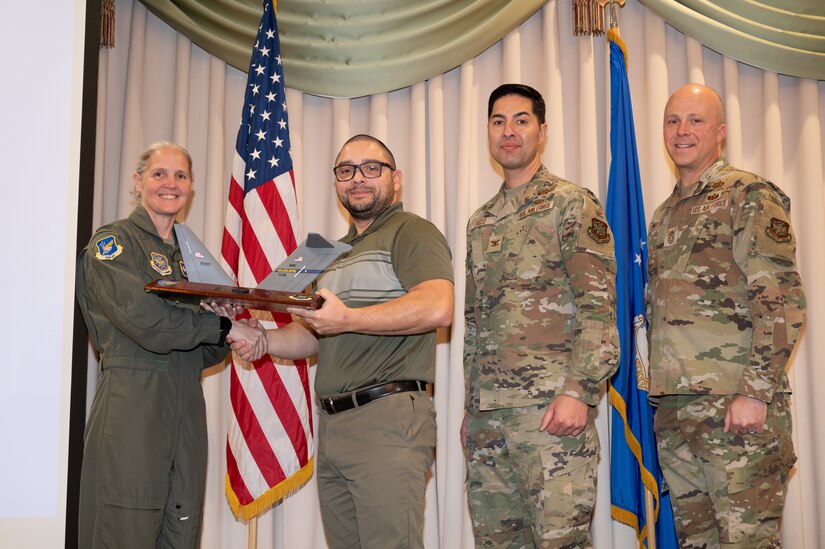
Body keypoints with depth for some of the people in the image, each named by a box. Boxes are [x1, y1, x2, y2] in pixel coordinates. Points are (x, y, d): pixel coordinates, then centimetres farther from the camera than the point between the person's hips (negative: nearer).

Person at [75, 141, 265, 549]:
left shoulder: (187, 254, 21)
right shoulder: (113, 241, 0)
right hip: (131, 404, -7)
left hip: (187, 407, 7)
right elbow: (145, 320, -16)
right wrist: (224, 327, -8)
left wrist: (228, 337, -3)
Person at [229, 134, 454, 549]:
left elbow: (437, 308, -19)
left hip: (387, 418, -8)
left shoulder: (411, 232, -1)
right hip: (331, 423, 8)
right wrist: (265, 341, 7)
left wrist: (347, 319, -23)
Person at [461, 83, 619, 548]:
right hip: (487, 413, 7)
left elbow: (599, 306, -9)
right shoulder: (481, 222, 20)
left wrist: (579, 391, -19)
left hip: (551, 408, -6)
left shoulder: (571, 204, 0)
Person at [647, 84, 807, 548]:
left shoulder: (749, 196, -2)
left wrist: (756, 392, -19)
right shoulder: (664, 216, 20)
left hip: (737, 405, -7)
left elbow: (783, 301, -12)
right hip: (674, 410, 7)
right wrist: (657, 393, 16)